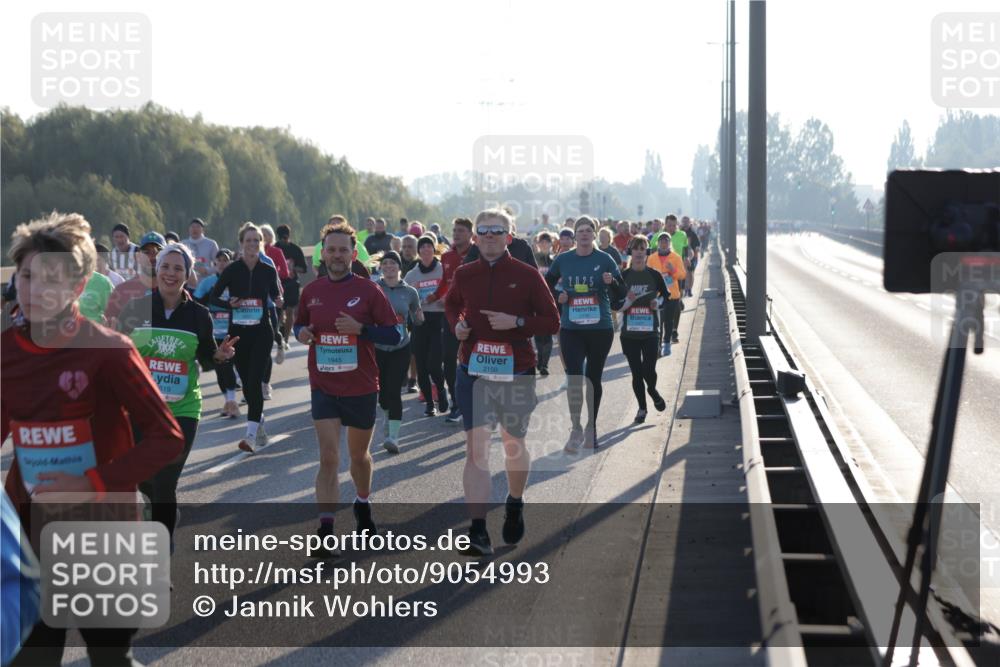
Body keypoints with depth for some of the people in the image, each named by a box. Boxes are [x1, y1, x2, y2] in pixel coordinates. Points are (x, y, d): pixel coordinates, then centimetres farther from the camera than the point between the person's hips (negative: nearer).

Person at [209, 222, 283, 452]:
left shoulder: (268, 271, 1)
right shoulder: (232, 270, -2)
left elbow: (275, 295, 13)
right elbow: (213, 297, 2)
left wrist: (280, 302, -9)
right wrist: (230, 304, -16)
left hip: (262, 332, -1)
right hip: (238, 332, 1)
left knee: (254, 380, -13)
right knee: (247, 381, 10)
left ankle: (251, 434, -18)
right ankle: (259, 421, 35)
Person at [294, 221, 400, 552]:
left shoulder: (368, 291, -6)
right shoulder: (311, 291, 2)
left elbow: (394, 335, -6)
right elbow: (299, 325, 16)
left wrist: (360, 328, -22)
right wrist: (302, 333, -7)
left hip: (361, 387, 0)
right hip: (323, 386, 0)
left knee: (359, 455, 18)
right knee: (328, 458, -11)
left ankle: (363, 505, 45)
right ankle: (325, 529, -12)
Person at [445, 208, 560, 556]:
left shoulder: (527, 275, -5)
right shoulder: (465, 275, 3)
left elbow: (552, 322, -3)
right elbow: (451, 303, 24)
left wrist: (517, 322, -19)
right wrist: (457, 325, 2)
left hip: (516, 372, -1)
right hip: (473, 371, 1)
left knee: (514, 444, 16)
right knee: (475, 448, -9)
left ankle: (515, 505, 44)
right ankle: (478, 531, -14)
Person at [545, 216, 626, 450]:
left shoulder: (604, 259, -2)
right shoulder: (563, 260, 2)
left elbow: (620, 294, -1)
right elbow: (547, 284, 17)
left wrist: (611, 282, -22)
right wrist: (556, 297, -3)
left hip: (600, 328, 0)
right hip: (571, 329, 0)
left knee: (594, 379, 10)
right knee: (574, 379, -12)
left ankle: (591, 427, 25)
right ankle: (576, 428, 1)